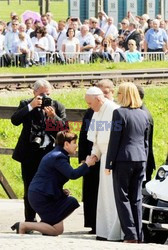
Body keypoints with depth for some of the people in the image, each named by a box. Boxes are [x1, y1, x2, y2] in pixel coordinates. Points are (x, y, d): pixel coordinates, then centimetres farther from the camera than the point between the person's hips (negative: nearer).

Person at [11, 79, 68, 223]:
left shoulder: (58, 107, 6)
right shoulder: (26, 105, 5)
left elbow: (65, 128, -2)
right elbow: (15, 120, -11)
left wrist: (53, 117, -18)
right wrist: (31, 106, -18)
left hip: (50, 153, -1)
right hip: (30, 154, 1)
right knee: (30, 190, 8)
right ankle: (29, 222, 16)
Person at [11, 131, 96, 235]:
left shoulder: (56, 155, 17)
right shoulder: (58, 157, -16)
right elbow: (72, 174, -26)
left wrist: (61, 191, 10)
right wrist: (87, 164, -14)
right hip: (40, 197, -10)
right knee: (57, 230, -8)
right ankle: (23, 226, -6)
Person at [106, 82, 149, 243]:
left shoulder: (120, 113, -9)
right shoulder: (143, 115, 12)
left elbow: (114, 140, -10)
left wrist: (108, 163, -6)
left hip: (123, 159, -6)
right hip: (140, 160, 6)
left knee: (123, 198, -1)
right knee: (136, 198, 10)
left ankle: (131, 235, -9)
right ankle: (138, 236, 8)